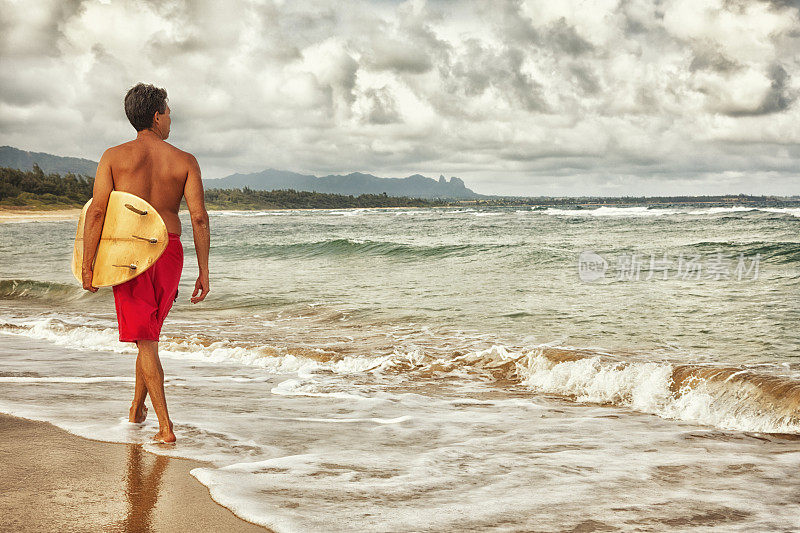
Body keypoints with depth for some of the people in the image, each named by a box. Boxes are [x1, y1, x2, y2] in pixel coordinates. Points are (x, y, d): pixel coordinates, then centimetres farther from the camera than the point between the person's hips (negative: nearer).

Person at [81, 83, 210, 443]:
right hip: (169, 251, 2)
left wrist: (87, 266, -6)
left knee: (145, 339, 2)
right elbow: (199, 217, -6)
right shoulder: (185, 161, 1)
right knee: (150, 331, 22)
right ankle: (137, 407, 36)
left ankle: (165, 426, -5)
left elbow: (97, 211, -9)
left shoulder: (114, 156, -2)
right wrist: (203, 272, -2)